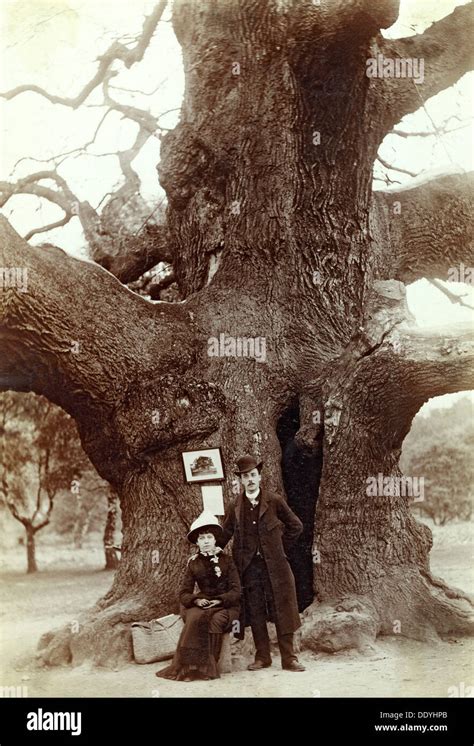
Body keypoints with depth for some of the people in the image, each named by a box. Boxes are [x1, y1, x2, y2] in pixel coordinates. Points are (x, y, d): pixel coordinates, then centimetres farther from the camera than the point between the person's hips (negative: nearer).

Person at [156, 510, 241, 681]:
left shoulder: (226, 560, 4)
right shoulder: (193, 563, 9)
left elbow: (236, 591, -1)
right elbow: (183, 594, 6)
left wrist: (219, 600, -18)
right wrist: (196, 600, -15)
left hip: (226, 605, -1)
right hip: (201, 605, 1)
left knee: (216, 620, -35)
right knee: (195, 618, -34)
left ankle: (208, 666, -26)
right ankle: (187, 666, -32)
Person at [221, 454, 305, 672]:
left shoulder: (274, 501, -1)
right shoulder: (236, 506, 4)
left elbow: (295, 526, 8)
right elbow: (225, 533, 14)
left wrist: (280, 548, 5)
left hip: (274, 565, -1)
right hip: (248, 566, 2)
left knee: (282, 611, 0)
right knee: (255, 613, 6)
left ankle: (289, 658, 7)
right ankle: (262, 657, 16)